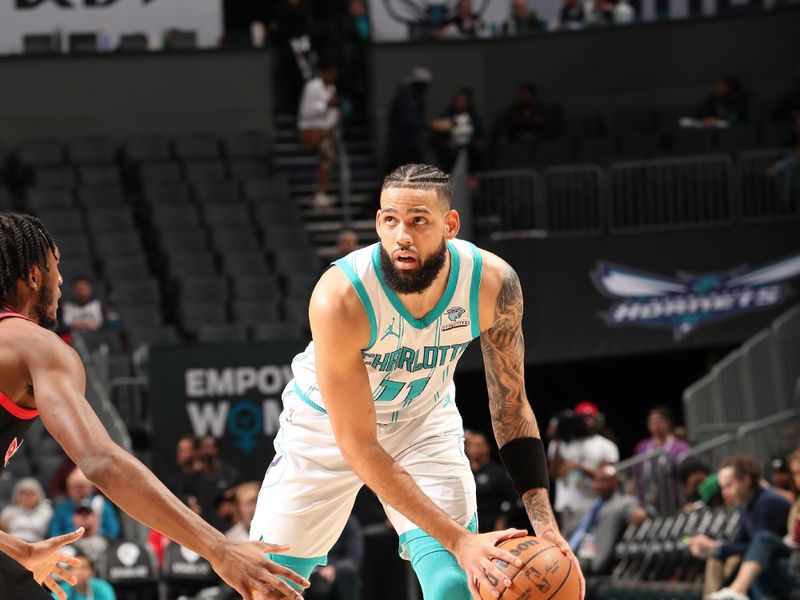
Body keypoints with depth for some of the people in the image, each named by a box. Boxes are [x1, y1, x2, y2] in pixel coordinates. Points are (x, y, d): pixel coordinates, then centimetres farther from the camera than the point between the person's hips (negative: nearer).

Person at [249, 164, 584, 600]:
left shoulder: (493, 282, -26)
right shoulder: (340, 298, -36)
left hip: (424, 421, 2)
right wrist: (457, 539, -37)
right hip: (327, 425, -2)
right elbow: (357, 445, -32)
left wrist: (543, 522, -24)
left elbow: (510, 406, -12)